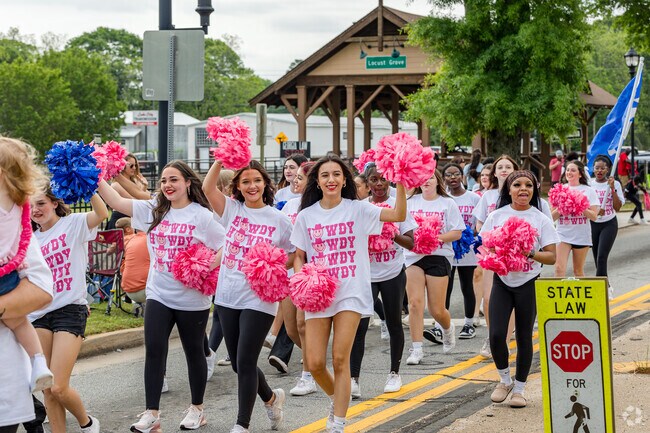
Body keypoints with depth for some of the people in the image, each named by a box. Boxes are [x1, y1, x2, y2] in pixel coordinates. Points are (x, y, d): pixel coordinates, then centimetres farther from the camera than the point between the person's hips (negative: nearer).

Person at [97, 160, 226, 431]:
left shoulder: (201, 215, -8)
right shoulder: (153, 210, 5)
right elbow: (116, 202, -1)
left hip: (192, 297, -3)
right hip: (158, 294, 4)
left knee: (194, 352, 11)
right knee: (154, 351, -3)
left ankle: (197, 409, 26)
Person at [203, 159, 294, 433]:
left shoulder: (279, 219, -3)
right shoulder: (232, 209, 3)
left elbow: (294, 254, 6)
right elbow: (207, 187, -13)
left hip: (258, 299, -4)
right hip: (227, 296, 4)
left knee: (245, 362, -6)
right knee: (237, 363, 13)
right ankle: (271, 398, 39)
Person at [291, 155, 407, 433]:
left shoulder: (357, 209, -1)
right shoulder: (306, 215, 6)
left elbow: (399, 215, -12)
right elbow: (299, 256, 11)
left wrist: (400, 182, -24)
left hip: (350, 292, -2)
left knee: (340, 360, -7)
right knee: (315, 363, -2)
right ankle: (336, 397, 30)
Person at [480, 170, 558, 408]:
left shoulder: (541, 219, -3)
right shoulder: (496, 216, 2)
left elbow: (552, 256, -6)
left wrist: (532, 254, -23)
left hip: (528, 283, -1)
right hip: (502, 282, 1)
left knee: (524, 338, 5)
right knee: (496, 335, -9)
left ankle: (519, 389, 20)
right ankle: (505, 380, 16)